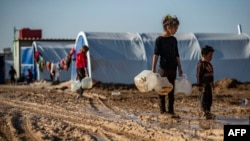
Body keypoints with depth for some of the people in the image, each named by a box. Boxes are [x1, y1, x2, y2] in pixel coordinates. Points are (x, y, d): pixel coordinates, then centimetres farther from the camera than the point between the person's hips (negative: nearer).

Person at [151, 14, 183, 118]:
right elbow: (156, 55, -11)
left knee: (171, 90, 9)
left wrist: (179, 68, 14)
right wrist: (153, 69, -14)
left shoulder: (173, 40, 8)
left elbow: (177, 55, 14)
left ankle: (171, 111, 14)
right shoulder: (159, 40, -9)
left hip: (173, 69, 6)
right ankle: (162, 111, 6)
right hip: (163, 68, -6)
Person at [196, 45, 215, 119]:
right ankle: (204, 113, -1)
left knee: (209, 99, 13)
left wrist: (212, 84, 24)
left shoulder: (209, 64, 14)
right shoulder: (201, 64, -16)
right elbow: (199, 75, -17)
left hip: (209, 85, 10)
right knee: (204, 99, -5)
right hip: (204, 85, -10)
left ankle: (208, 112, 21)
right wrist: (199, 85, -19)